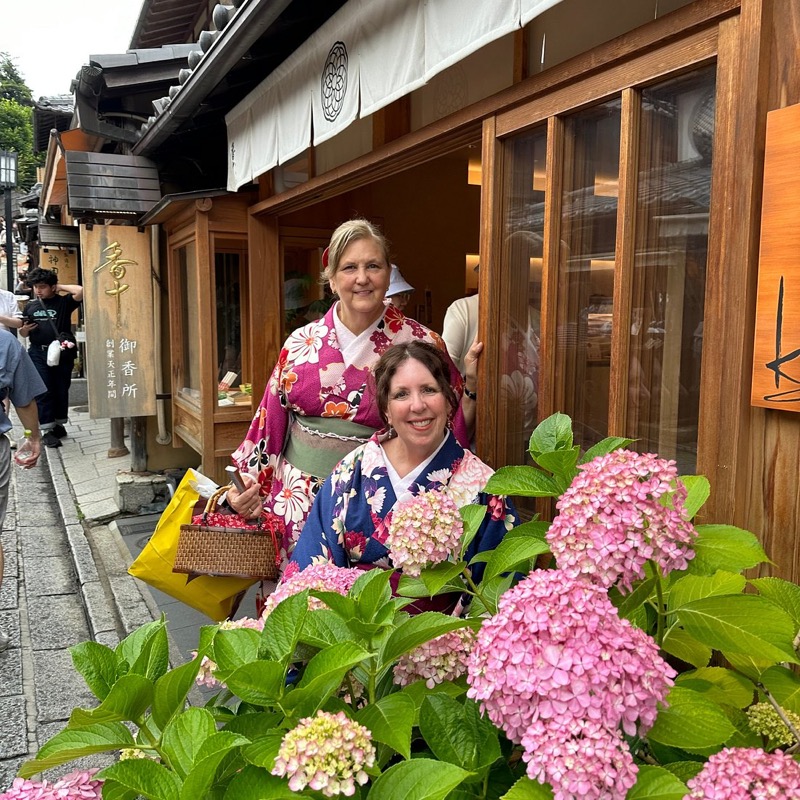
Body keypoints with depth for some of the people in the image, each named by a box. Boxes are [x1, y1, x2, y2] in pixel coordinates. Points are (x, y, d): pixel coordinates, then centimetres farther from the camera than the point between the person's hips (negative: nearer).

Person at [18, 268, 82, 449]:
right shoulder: (30, 306, 12)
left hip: (62, 352, -2)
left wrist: (61, 287, -6)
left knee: (61, 390, 7)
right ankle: (47, 430, 1)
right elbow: (23, 333, 19)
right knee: (44, 391, -2)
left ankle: (59, 424, 23)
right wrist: (24, 329, -4)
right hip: (38, 353, 2)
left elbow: (81, 291, -19)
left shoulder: (63, 302, 0)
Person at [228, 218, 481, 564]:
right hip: (298, 504, 3)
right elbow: (270, 422, 10)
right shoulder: (302, 343, 3)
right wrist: (247, 485, 6)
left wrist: (471, 384, -16)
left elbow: (451, 430, -1)